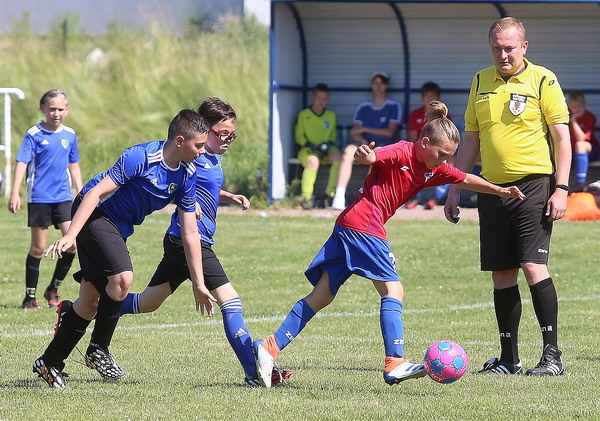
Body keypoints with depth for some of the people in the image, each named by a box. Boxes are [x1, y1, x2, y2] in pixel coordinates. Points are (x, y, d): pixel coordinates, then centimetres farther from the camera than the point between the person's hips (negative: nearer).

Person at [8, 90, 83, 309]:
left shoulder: (70, 135, 8)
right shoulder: (34, 135, -6)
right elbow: (22, 163, -12)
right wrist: (15, 194, -21)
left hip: (63, 197, 4)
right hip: (39, 198, -4)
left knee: (73, 242, -10)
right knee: (38, 247, 0)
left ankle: (53, 289, 8)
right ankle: (30, 296, 12)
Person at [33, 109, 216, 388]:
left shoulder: (187, 176, -2)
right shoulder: (140, 157, -24)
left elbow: (190, 233, 3)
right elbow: (96, 193, -25)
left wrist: (198, 284, 2)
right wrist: (71, 234, -35)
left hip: (119, 227, 8)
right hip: (95, 215, -8)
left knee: (91, 302, 5)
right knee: (123, 277, -27)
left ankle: (50, 363, 16)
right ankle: (98, 350, -9)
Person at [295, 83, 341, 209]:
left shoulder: (331, 115, 19)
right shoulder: (303, 115, 10)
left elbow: (333, 136, 18)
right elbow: (299, 136, 7)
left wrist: (328, 144, -5)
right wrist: (309, 145, -12)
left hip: (326, 150, 3)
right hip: (308, 150, -3)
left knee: (338, 156, -32)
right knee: (313, 161, -38)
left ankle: (330, 193, -27)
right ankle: (306, 197, -38)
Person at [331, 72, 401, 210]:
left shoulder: (394, 107, 10)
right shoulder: (363, 108, 20)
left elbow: (389, 132, -1)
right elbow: (354, 132, 10)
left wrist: (365, 129, -2)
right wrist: (364, 142, -11)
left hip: (384, 145, -3)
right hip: (365, 143, 3)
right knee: (349, 151, -32)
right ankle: (339, 196, -43)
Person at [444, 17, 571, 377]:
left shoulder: (543, 80, -2)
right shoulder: (481, 82, 13)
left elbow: (561, 137, -4)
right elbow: (471, 138, 19)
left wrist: (561, 188, -12)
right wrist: (455, 188, 15)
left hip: (533, 184, -5)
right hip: (493, 187, 5)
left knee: (533, 265, -15)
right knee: (502, 275, 5)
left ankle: (553, 354, -12)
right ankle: (509, 359, 12)